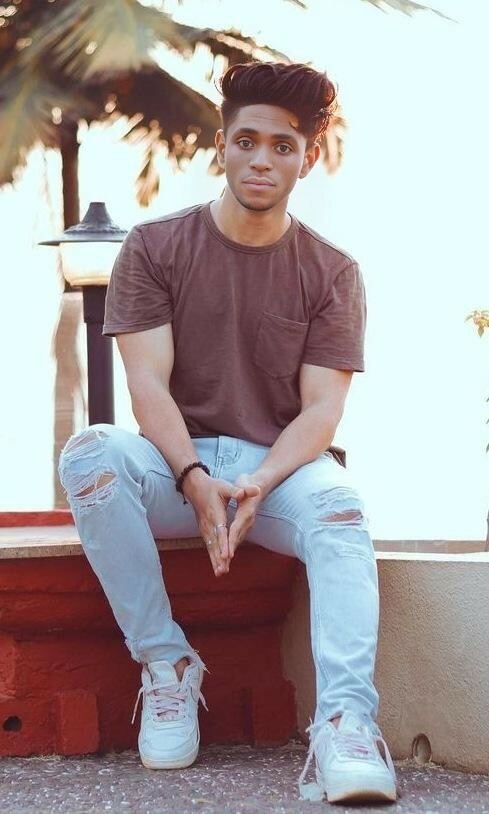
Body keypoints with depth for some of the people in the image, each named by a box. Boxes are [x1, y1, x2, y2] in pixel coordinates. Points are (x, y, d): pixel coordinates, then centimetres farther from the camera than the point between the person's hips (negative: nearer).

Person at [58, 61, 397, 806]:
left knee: (338, 510, -34)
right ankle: (166, 663, -21)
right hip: (178, 463, 0)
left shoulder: (332, 273, 2)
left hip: (283, 465, 0)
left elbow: (321, 408, -6)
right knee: (89, 454, -31)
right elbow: (149, 386, -8)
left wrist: (259, 483, -26)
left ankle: (345, 723, -48)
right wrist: (196, 480, -26)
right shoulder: (154, 249, 1)